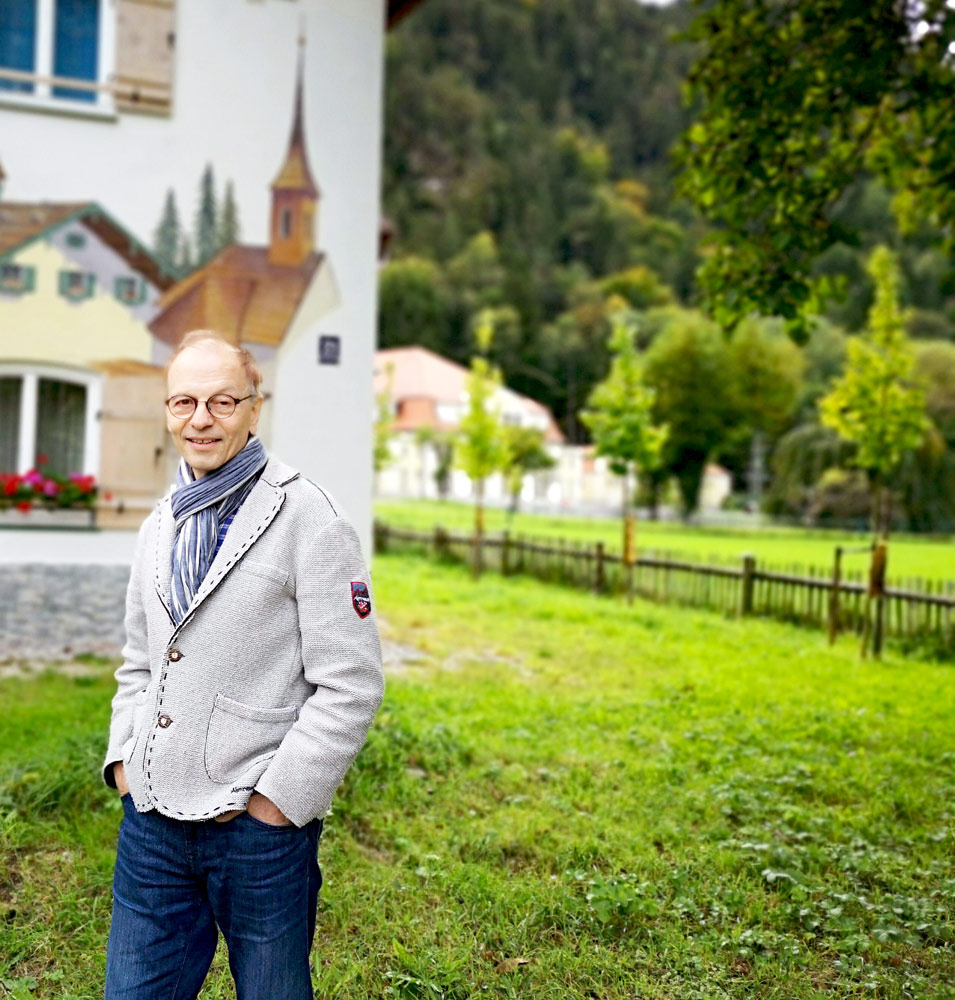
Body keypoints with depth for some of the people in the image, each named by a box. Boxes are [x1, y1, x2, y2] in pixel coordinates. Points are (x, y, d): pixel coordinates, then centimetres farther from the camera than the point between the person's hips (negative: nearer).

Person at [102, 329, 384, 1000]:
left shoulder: (308, 518, -10)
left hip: (260, 825, -5)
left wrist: (277, 798, -14)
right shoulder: (161, 525, 12)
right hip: (152, 818, 6)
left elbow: (350, 685, -13)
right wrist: (123, 759, 9)